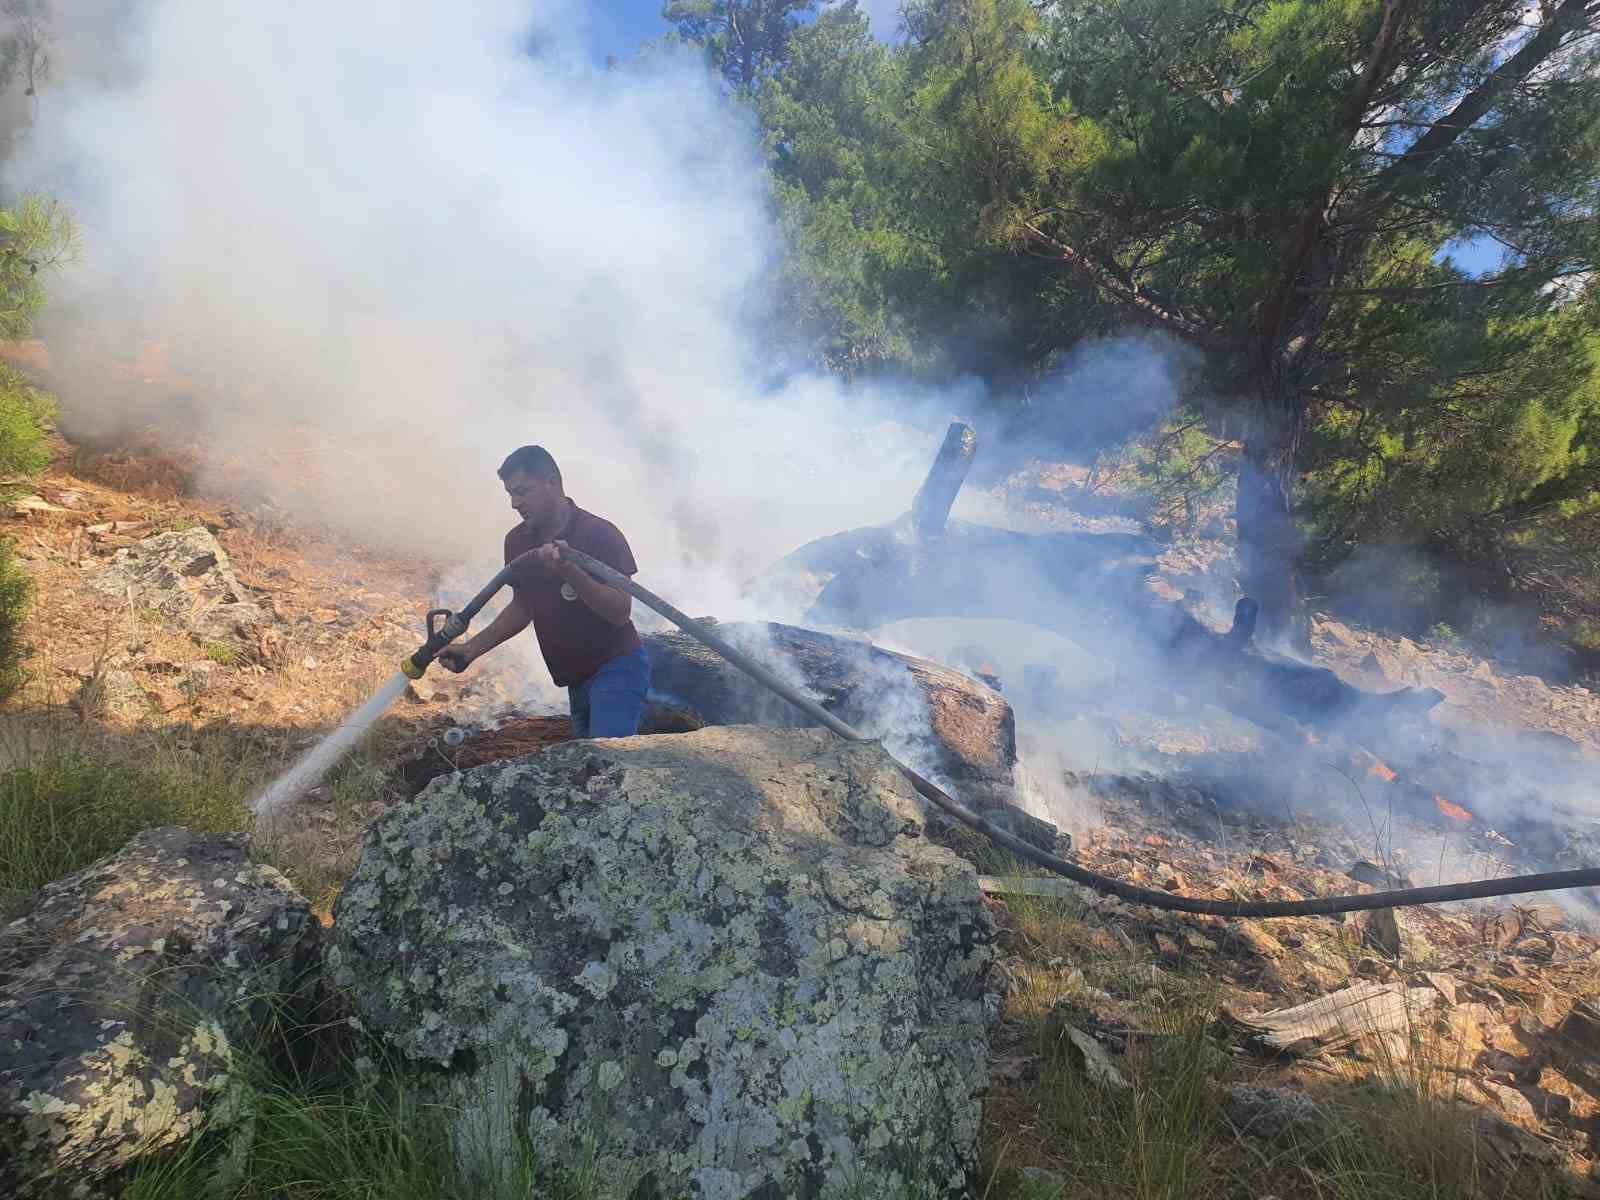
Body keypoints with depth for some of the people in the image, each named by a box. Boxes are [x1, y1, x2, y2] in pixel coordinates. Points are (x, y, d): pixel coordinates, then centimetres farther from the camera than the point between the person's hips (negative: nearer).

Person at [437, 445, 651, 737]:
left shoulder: (600, 533, -17)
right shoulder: (518, 541, 2)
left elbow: (621, 612, -21)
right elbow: (523, 606, 15)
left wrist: (569, 571, -34)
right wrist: (472, 648, 6)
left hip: (616, 668, -7)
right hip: (578, 678, 7)